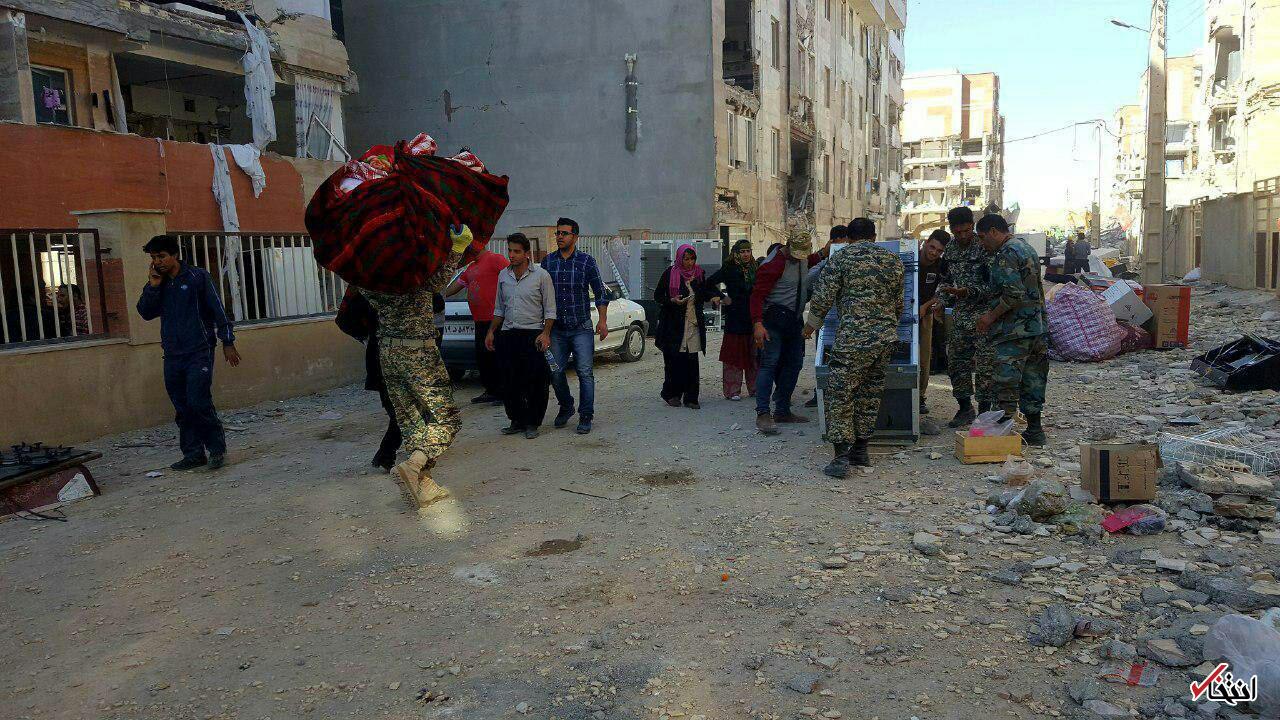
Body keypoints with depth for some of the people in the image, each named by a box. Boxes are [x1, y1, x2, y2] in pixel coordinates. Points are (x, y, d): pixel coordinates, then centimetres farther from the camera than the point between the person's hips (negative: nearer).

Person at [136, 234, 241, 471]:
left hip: (199, 352, -5)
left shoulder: (197, 276, -1)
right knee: (183, 408, 6)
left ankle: (217, 449, -2)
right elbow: (146, 312, 4)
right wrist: (153, 285, -5)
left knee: (199, 403, -14)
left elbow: (217, 310, -2)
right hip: (172, 356, 6)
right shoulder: (158, 284, 14)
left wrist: (227, 342, -6)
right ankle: (194, 453, 12)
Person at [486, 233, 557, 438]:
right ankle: (517, 420, 19)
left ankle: (532, 423, 10)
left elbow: (550, 310, -2)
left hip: (532, 335, -4)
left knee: (535, 382, -3)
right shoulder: (503, 275, 11)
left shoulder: (541, 275, -3)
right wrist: (491, 332, 11)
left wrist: (545, 333, -14)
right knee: (509, 382, 5)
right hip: (507, 335, 5)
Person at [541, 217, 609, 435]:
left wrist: (602, 321, -5)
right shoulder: (547, 262, 7)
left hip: (581, 328, -3)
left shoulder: (587, 261, 0)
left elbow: (599, 292, 3)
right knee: (556, 372, 5)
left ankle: (586, 417, 2)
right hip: (556, 329, 3)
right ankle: (566, 407, 29)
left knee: (585, 372, -6)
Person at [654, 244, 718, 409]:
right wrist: (672, 300, -16)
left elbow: (704, 293, 24)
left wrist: (714, 296, 3)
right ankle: (672, 394, 12)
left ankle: (690, 398, 4)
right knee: (674, 361, -4)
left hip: (694, 324, 3)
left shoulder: (699, 273, 9)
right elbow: (657, 296, 1)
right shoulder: (670, 273, -3)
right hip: (674, 324, -3)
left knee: (692, 362, -1)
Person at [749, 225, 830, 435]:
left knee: (794, 363, 10)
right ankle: (762, 414, -17)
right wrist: (757, 324, -30)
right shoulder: (773, 264, -17)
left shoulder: (803, 258, 9)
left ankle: (782, 411, 20)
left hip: (795, 320, 9)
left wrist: (822, 254, 18)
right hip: (775, 319, -9)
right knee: (770, 363, -14)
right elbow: (758, 294, -21)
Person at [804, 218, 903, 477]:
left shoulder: (841, 258, -2)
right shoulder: (893, 261, 13)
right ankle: (861, 450, 23)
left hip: (852, 340, -6)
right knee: (870, 394, 15)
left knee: (840, 396, -1)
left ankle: (841, 457, -6)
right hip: (886, 339, 6)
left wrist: (810, 326, 12)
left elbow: (823, 299, -3)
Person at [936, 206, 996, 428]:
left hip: (982, 314, -7)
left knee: (984, 366, -4)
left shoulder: (984, 248, -11)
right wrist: (943, 301, 5)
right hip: (959, 315, 7)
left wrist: (969, 292, -24)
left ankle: (984, 411, 6)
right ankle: (965, 408, 23)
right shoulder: (950, 248, 9)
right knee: (956, 363, 10)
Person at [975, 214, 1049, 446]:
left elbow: (1014, 294, -23)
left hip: (1015, 330, -10)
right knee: (1033, 381, 14)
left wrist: (992, 315, -12)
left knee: (1007, 383, -5)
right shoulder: (1026, 247, 18)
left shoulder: (1007, 254, -13)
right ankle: (1034, 431, 20)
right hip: (1037, 326, 10)